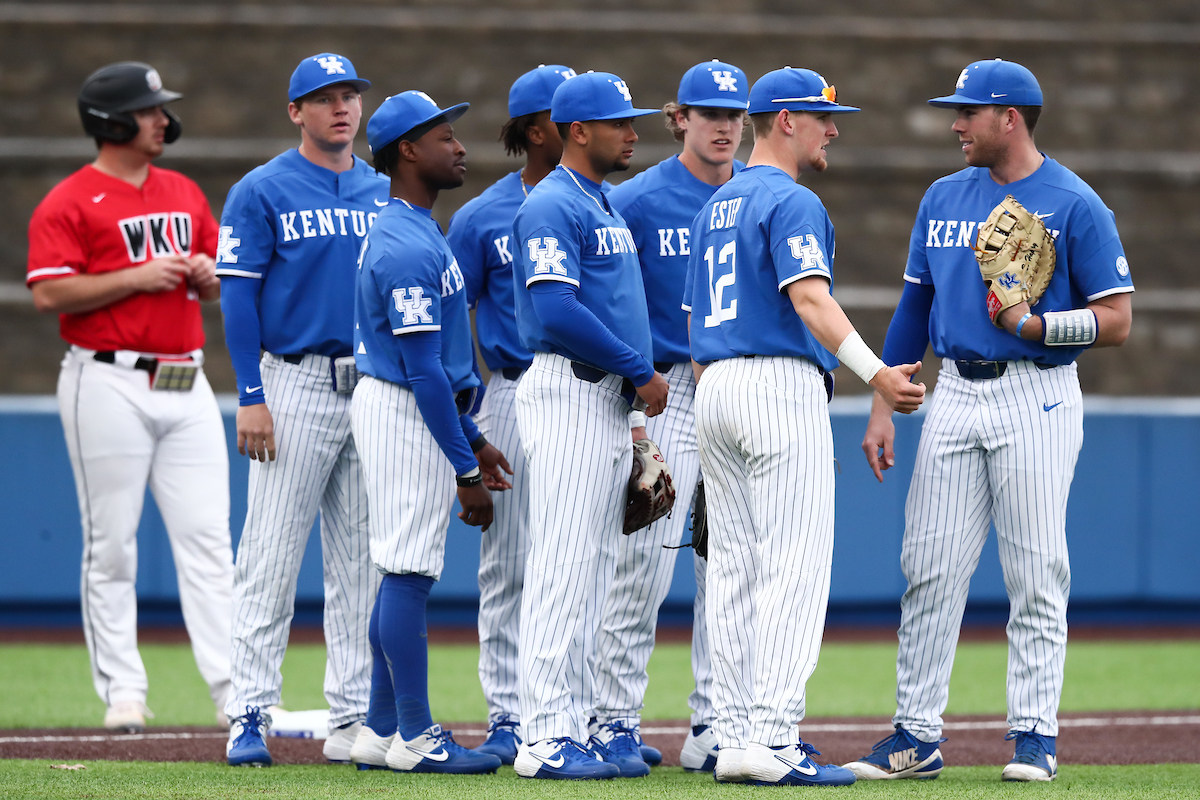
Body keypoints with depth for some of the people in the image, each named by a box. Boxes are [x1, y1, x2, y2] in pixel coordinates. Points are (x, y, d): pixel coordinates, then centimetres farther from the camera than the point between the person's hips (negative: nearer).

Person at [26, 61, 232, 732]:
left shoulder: (185, 194, 17)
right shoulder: (68, 204, -4)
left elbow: (217, 284, 24)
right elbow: (49, 294, -14)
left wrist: (205, 274, 0)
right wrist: (137, 277, -17)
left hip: (187, 385, 6)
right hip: (111, 386, -6)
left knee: (208, 537, -1)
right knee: (112, 543, -1)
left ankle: (233, 687, -4)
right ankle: (122, 690, 4)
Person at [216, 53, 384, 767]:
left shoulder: (386, 195, 13)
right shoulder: (262, 192, -2)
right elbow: (238, 295, -6)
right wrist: (251, 397, -13)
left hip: (376, 387, 5)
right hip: (296, 382, -5)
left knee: (363, 562, 6)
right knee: (272, 556, -7)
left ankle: (354, 720, 10)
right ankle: (251, 715, -4)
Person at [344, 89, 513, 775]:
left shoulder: (412, 233, 15)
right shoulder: (408, 248, -18)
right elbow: (425, 370, -21)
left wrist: (473, 440, 19)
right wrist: (465, 471, -20)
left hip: (420, 411, 11)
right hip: (405, 417, -11)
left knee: (406, 574, 13)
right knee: (409, 573, -6)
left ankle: (382, 732, 16)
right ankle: (414, 737, -3)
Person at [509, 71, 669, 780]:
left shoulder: (605, 207, 19)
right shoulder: (552, 207, -12)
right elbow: (556, 309, -22)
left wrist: (633, 396, 16)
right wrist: (641, 372, -17)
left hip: (614, 399, 10)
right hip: (569, 395, -10)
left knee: (596, 566, 10)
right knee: (564, 562, -10)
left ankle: (579, 723, 14)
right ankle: (547, 737, -11)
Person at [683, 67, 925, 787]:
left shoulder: (716, 206, 19)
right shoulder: (792, 202, -9)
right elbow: (810, 299, -22)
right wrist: (875, 373, -28)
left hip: (713, 385, 9)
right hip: (781, 384, -9)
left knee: (735, 569, 8)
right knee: (793, 566, -10)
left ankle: (739, 735, 8)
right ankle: (772, 739, -16)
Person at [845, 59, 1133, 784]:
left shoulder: (1074, 205, -5)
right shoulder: (944, 199, 13)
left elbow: (1116, 320, -6)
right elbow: (914, 307, 16)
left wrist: (1035, 324, -20)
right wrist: (883, 407, 10)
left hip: (1036, 402, -5)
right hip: (954, 396, 5)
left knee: (1036, 575, -3)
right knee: (930, 569, 2)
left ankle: (1035, 735, 3)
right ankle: (917, 735, 6)